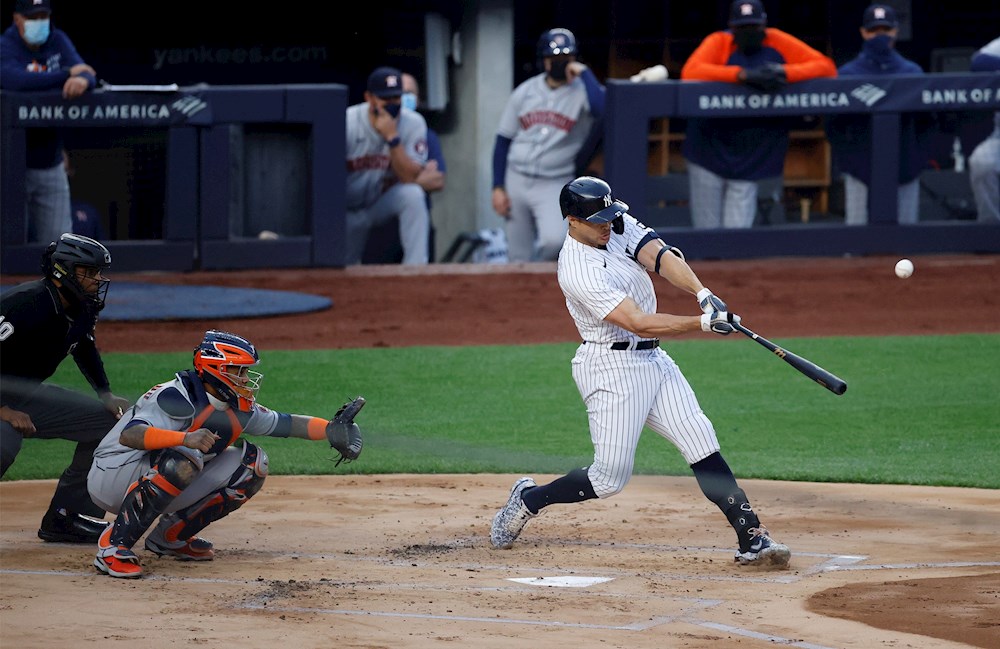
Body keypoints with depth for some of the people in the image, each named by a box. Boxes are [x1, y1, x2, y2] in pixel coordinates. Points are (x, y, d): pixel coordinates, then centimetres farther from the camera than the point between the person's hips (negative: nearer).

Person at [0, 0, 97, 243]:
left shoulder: (58, 41, 9)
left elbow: (89, 75, -3)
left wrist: (83, 80, -29)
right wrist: (67, 74, -21)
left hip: (51, 166, 5)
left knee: (58, 239, 4)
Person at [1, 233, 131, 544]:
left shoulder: (82, 309, -1)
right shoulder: (28, 305, -28)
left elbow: (85, 348, 22)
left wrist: (106, 394, 11)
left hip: (29, 395, 9)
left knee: (109, 420, 6)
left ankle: (65, 518, 10)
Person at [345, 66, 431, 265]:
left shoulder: (413, 123, -15)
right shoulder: (346, 123, -19)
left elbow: (410, 179, -23)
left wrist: (392, 137, -34)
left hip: (384, 202, 1)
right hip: (349, 210, -1)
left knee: (413, 194, -31)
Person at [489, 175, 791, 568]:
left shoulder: (618, 225, 1)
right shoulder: (578, 271, -23)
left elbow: (660, 257, -13)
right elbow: (638, 323, -28)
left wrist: (703, 294, -30)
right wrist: (704, 323, -34)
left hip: (651, 359, 8)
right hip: (612, 369, -8)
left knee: (701, 442, -4)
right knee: (610, 477, -6)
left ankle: (752, 538, -8)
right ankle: (528, 499, 18)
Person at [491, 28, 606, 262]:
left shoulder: (582, 90, -4)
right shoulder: (524, 92, 7)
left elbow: (601, 108, -29)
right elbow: (503, 140, 11)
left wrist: (584, 73, -17)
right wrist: (498, 188, 5)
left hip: (555, 186, -4)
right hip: (517, 181, 4)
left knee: (555, 239, -28)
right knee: (519, 257, 4)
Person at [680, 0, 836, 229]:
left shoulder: (778, 42, 0)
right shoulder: (719, 42, -5)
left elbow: (827, 67, -5)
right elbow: (690, 72, -24)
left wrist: (785, 72, -22)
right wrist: (743, 74, -31)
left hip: (751, 160, 1)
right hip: (709, 152, -1)